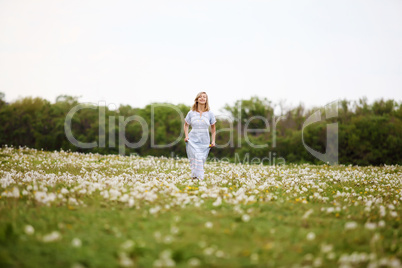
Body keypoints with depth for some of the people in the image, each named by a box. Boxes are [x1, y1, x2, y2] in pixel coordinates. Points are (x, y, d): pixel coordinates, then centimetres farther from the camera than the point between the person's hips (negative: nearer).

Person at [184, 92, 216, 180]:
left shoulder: (210, 114, 3)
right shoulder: (191, 113, 2)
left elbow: (213, 128, 14)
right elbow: (186, 125, 18)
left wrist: (213, 141, 8)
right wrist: (186, 136, 4)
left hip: (204, 141, 1)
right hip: (193, 140, -1)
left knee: (201, 160, 2)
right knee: (196, 159, -15)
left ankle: (199, 177, 13)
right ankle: (196, 177, -17)